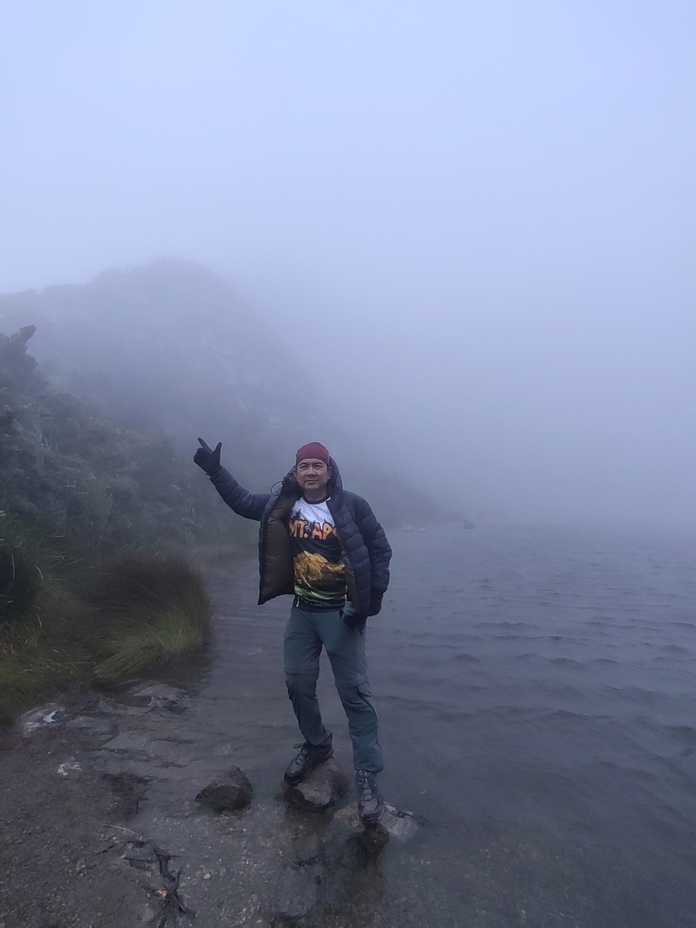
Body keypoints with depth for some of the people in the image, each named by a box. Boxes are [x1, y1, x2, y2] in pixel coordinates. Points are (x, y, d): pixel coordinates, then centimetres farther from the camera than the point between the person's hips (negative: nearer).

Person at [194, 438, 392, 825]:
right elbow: (242, 501, 13)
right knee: (298, 683, 15)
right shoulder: (283, 506, 0)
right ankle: (316, 745, 41)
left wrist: (372, 599, -14)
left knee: (355, 692, 0)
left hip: (341, 612, -5)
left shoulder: (351, 505, -13)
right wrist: (216, 471, 3)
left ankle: (368, 777, 13)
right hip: (303, 611, 5)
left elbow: (380, 549, -9)